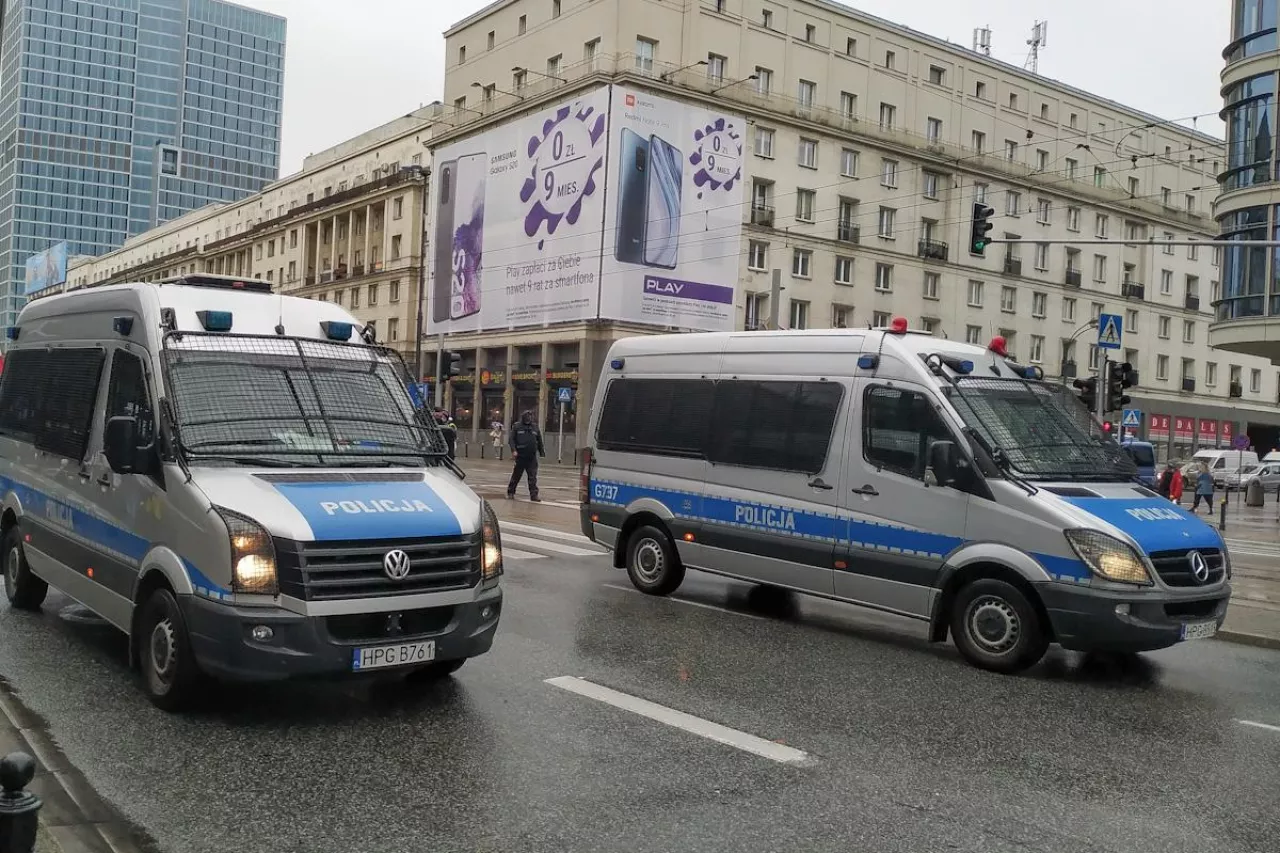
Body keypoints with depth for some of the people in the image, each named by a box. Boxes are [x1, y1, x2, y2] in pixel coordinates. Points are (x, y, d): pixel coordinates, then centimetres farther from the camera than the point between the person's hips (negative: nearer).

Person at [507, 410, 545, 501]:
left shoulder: (535, 427, 10)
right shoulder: (517, 427, 1)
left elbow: (539, 441, 16)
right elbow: (512, 439, -3)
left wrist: (542, 452, 15)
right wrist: (513, 450, -15)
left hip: (532, 457, 2)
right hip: (520, 456, -2)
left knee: (533, 477, -3)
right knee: (516, 475, 9)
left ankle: (534, 495, -2)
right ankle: (510, 492, 23)